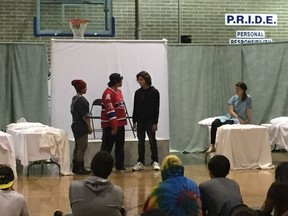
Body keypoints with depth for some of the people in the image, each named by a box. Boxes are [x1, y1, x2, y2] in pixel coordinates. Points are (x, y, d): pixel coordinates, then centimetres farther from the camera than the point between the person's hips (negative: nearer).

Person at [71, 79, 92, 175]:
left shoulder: (74, 98, 13)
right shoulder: (81, 100, -16)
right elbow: (85, 115, -19)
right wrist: (89, 126, -14)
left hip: (76, 125, 10)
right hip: (81, 127, -10)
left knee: (77, 147, 13)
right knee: (82, 147, -6)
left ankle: (75, 167, 17)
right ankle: (80, 168, -5)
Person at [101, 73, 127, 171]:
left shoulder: (119, 91, 13)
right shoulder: (108, 93, -17)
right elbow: (110, 111, -20)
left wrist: (123, 122, 16)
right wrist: (114, 126, -22)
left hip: (120, 124, 9)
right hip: (110, 126, -9)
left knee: (120, 146, 12)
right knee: (107, 147, -3)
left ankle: (120, 165, 19)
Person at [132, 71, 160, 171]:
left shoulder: (154, 92, -6)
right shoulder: (138, 93, 6)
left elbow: (156, 109, -7)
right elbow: (135, 108, 10)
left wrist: (155, 123, -11)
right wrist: (134, 121, 6)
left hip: (150, 122, -4)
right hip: (140, 122, 4)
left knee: (152, 141, 1)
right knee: (140, 142, 7)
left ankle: (155, 162, 8)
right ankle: (141, 162, 12)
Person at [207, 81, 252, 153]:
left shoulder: (248, 99, 0)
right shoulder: (233, 98, 9)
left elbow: (248, 112, -2)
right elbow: (231, 111, -1)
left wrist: (248, 123, -9)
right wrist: (238, 117, -17)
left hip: (240, 119, -4)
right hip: (230, 116, 5)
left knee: (226, 123, -36)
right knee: (215, 123, -25)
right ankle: (212, 145, -30)